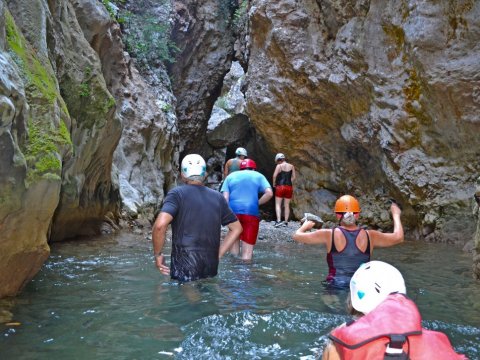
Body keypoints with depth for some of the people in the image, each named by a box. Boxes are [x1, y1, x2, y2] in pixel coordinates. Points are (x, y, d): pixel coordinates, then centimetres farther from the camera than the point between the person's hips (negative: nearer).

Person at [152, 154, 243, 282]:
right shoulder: (218, 197, 9)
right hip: (211, 270, 5)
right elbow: (237, 228, 16)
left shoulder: (177, 194, -6)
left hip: (184, 270, -4)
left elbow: (160, 225, -21)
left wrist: (157, 254, -7)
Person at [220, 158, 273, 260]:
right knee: (247, 253, 0)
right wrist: (257, 203, 8)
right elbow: (269, 193, -2)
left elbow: (225, 197, 5)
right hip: (251, 213, -2)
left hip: (233, 212, 2)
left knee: (234, 243, 18)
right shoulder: (258, 176, 14)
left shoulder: (231, 176, 18)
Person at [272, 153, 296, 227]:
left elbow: (274, 175, -11)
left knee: (278, 204, -1)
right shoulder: (291, 166, 8)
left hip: (280, 186, -4)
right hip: (289, 187, 4)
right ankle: (286, 222, 11)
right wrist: (289, 183, 14)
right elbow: (293, 177, 5)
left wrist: (274, 184, 2)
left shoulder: (279, 166, -3)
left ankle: (278, 220, -17)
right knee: (287, 205, 10)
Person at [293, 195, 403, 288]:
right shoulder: (369, 236, 5)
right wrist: (395, 214, 33)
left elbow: (297, 236, 8)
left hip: (335, 286, -2)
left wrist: (305, 226, 31)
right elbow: (398, 237, 17)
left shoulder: (329, 235, 0)